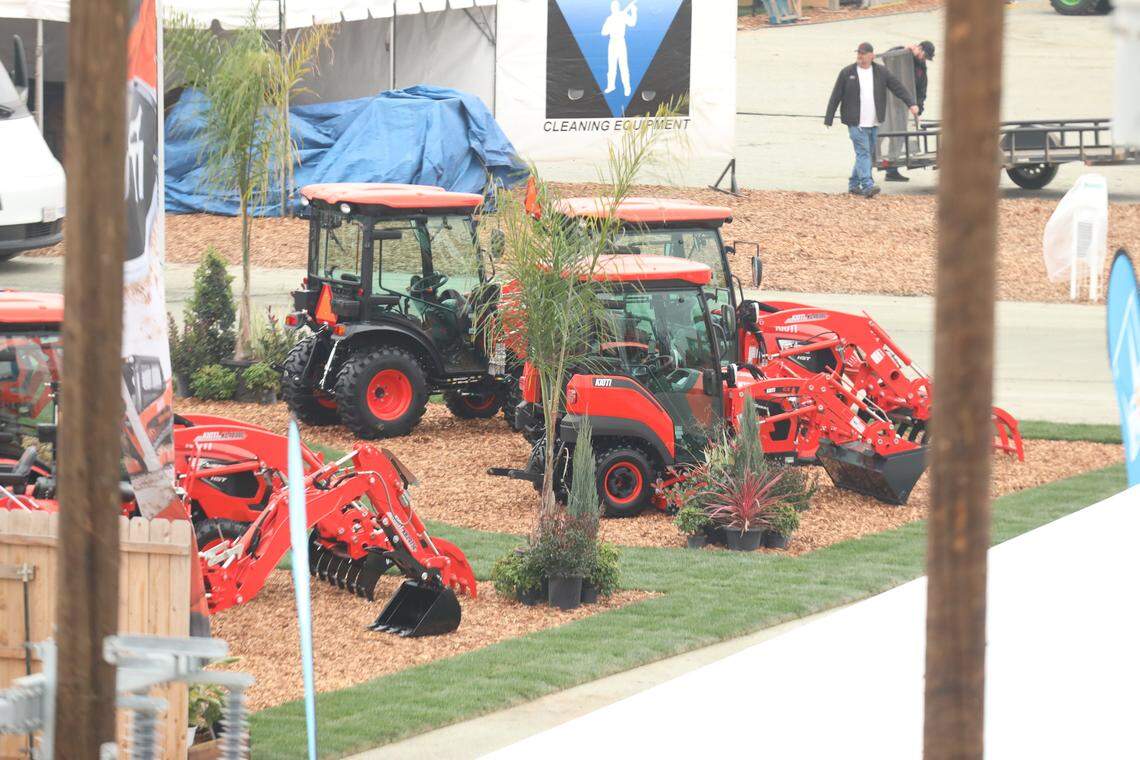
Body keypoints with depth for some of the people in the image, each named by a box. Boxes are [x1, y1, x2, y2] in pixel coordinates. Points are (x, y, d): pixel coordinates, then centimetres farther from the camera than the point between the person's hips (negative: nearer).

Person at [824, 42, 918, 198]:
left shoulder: (881, 72, 6)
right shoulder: (847, 73, -1)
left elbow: (898, 88, 3)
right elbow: (835, 96, 1)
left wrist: (911, 103, -10)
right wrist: (829, 119, -1)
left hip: (873, 123, 4)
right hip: (856, 123, -4)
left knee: (867, 153, 10)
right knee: (863, 153, -15)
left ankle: (854, 185, 22)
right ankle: (867, 186, -23)